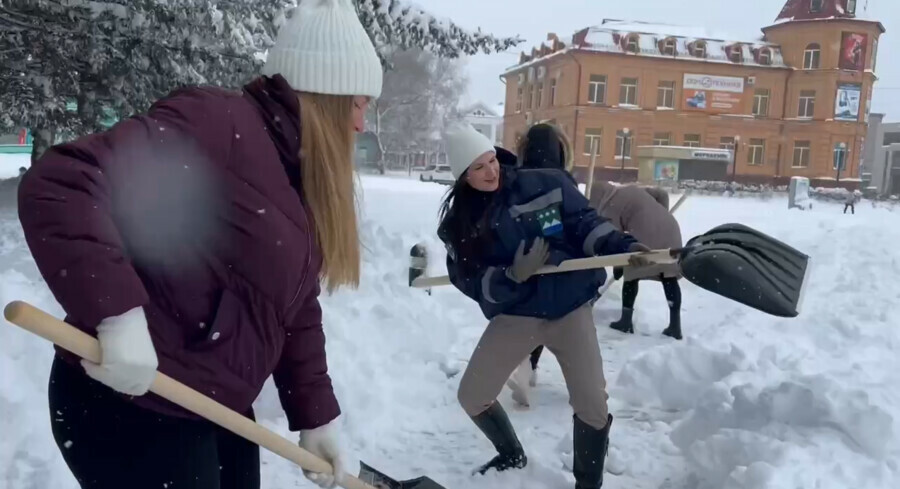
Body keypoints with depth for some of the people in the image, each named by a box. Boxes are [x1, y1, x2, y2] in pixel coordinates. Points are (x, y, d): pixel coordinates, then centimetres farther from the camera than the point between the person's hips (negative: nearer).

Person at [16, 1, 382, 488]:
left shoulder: (300, 177, 9)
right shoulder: (216, 121, -20)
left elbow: (295, 311, 11)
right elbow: (57, 185, -28)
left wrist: (316, 415, 10)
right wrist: (116, 312, -35)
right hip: (127, 403, -9)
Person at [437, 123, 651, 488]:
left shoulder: (546, 185, -8)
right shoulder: (459, 223, -4)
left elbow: (585, 223, -7)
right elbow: (470, 282, -9)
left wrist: (623, 246, -24)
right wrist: (513, 275, -26)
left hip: (570, 309, -2)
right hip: (515, 316, 2)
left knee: (592, 404, -9)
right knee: (471, 397, 7)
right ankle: (512, 455, 38)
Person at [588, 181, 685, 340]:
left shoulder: (608, 208, 4)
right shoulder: (632, 189, 24)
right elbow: (662, 194, 21)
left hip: (646, 236, -7)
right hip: (670, 228, 7)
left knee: (632, 276, 11)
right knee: (670, 278, 7)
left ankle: (626, 320, 18)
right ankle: (675, 325, 7)